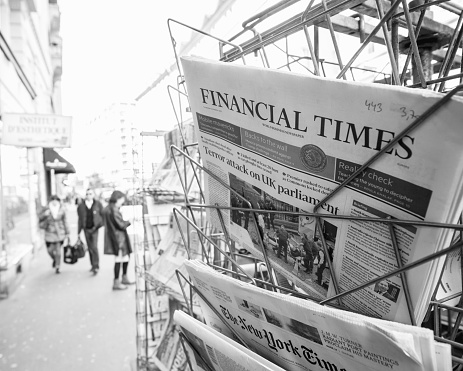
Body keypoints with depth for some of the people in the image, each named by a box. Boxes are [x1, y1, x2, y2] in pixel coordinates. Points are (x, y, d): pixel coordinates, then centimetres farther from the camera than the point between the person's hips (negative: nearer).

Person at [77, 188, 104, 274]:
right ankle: (93, 265, 22)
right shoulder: (81, 206, 3)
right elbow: (80, 219, 8)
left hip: (94, 228, -3)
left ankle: (96, 266, -5)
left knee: (94, 247, -10)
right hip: (86, 229, 3)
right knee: (90, 248, 10)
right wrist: (79, 232, 10)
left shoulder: (98, 204, -2)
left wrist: (100, 224, -6)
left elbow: (102, 215, 5)